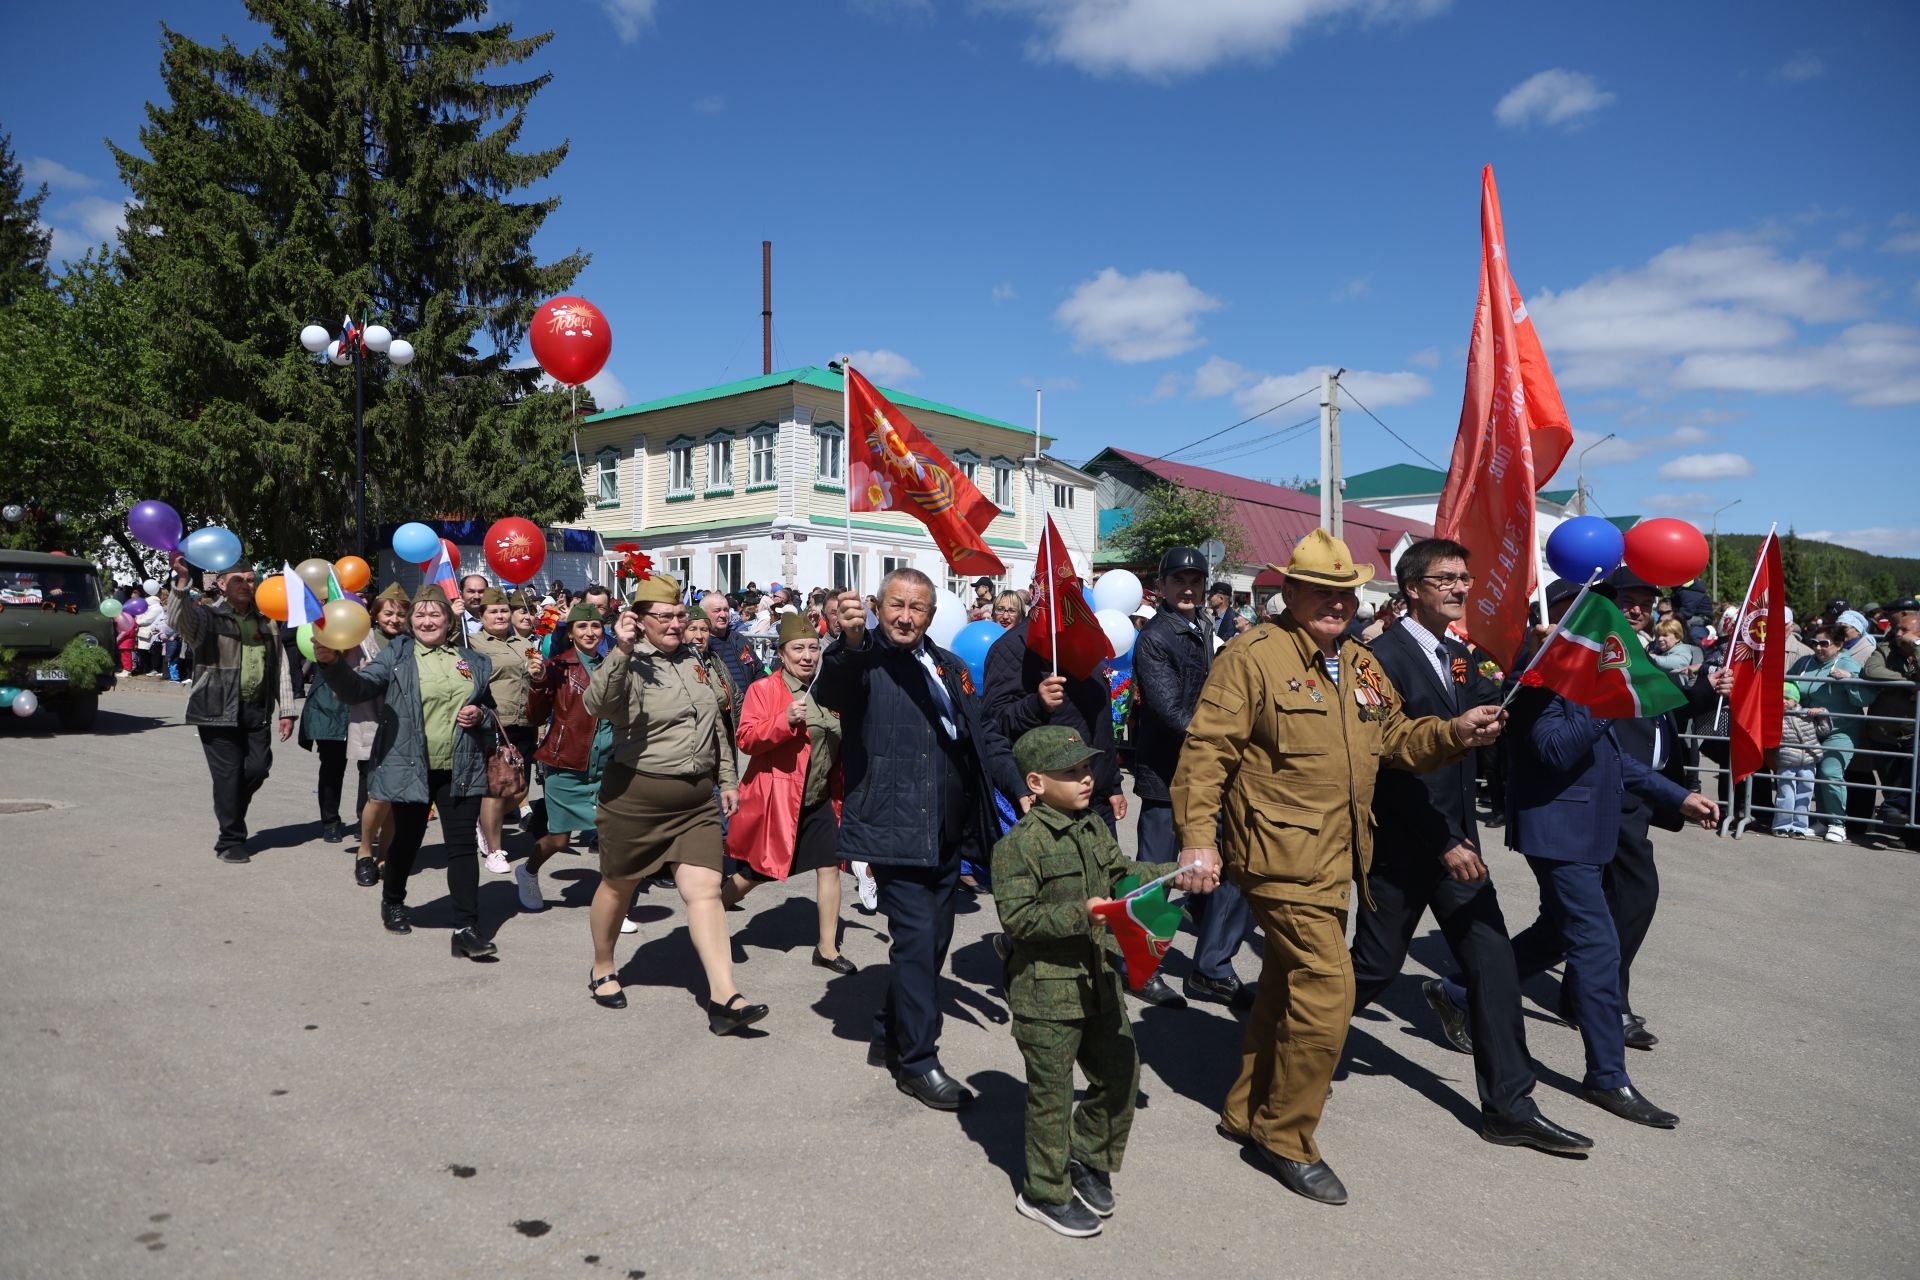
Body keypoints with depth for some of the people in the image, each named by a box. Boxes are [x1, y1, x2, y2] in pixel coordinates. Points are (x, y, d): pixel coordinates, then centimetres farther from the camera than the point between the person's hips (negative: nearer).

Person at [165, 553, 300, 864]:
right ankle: (231, 841, 12)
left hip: (256, 710, 4)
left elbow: (280, 667, 14)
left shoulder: (265, 621, 14)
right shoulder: (208, 616, -1)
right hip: (219, 710, -4)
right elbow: (178, 618, -25)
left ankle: (231, 816, 30)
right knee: (228, 775, -1)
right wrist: (182, 581, -40)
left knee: (258, 768, 1)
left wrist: (286, 709, 9)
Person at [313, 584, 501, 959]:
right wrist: (331, 663, -29)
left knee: (462, 845, -1)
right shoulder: (398, 654, 1)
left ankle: (466, 928, 1)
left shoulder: (473, 660, 10)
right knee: (406, 839, 13)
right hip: (411, 768, -1)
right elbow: (359, 688, -12)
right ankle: (393, 901, 41)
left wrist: (481, 716, -3)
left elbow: (491, 708, 20)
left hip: (460, 770, 2)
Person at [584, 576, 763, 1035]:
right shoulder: (630, 665, -10)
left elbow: (716, 726, 20)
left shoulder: (693, 662, 11)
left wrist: (727, 779, 19)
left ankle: (724, 998, -6)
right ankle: (602, 970, 38)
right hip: (636, 795, -4)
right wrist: (621, 651, -42)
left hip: (696, 798, 5)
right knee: (618, 885, 14)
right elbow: (597, 704, -32)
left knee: (705, 889, -4)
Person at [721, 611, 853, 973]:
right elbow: (746, 739, -18)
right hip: (775, 800, -5)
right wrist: (785, 720, -30)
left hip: (820, 800, 5)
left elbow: (843, 744, 22)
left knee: (829, 868, 1)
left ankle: (827, 948, 13)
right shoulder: (763, 689, -8)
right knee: (752, 875, 7)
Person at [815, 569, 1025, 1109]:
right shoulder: (863, 660, -7)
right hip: (895, 828, -7)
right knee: (918, 937, -7)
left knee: (933, 939, 16)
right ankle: (918, 1061, 9)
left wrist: (1020, 790, 10)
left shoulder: (948, 666, 14)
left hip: (947, 832, 7)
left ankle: (889, 1035, 34)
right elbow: (830, 693, -30)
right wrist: (850, 642, -48)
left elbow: (984, 735, 20)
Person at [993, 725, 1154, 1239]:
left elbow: (1122, 871, 18)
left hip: (1099, 979, 8)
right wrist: (1080, 914, -27)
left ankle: (1086, 1159, 38)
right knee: (1052, 1091, 6)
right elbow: (1016, 918, -21)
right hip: (1046, 989, -7)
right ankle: (1046, 1193, 25)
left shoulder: (1095, 826, 6)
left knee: (1121, 1072, 15)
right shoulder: (1020, 844, -18)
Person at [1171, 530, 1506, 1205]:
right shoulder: (1254, 655, -12)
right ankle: (1287, 1138, 10)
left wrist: (1454, 732, -3)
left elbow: (1396, 739, 17)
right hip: (1283, 857, -8)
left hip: (1336, 860, 8)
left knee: (1287, 986, 18)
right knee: (1327, 989, -9)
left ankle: (1246, 1111, 36)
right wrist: (1197, 840, -22)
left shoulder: (1361, 666, 13)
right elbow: (1207, 750, -16)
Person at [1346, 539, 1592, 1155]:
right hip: (1401, 845, -7)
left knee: (1494, 962, 5)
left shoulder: (1460, 656, 11)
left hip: (1456, 840, 7)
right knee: (1376, 967, 5)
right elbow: (1393, 763, -19)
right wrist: (1444, 844, -19)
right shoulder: (1385, 656, -15)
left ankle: (1510, 1108, 15)